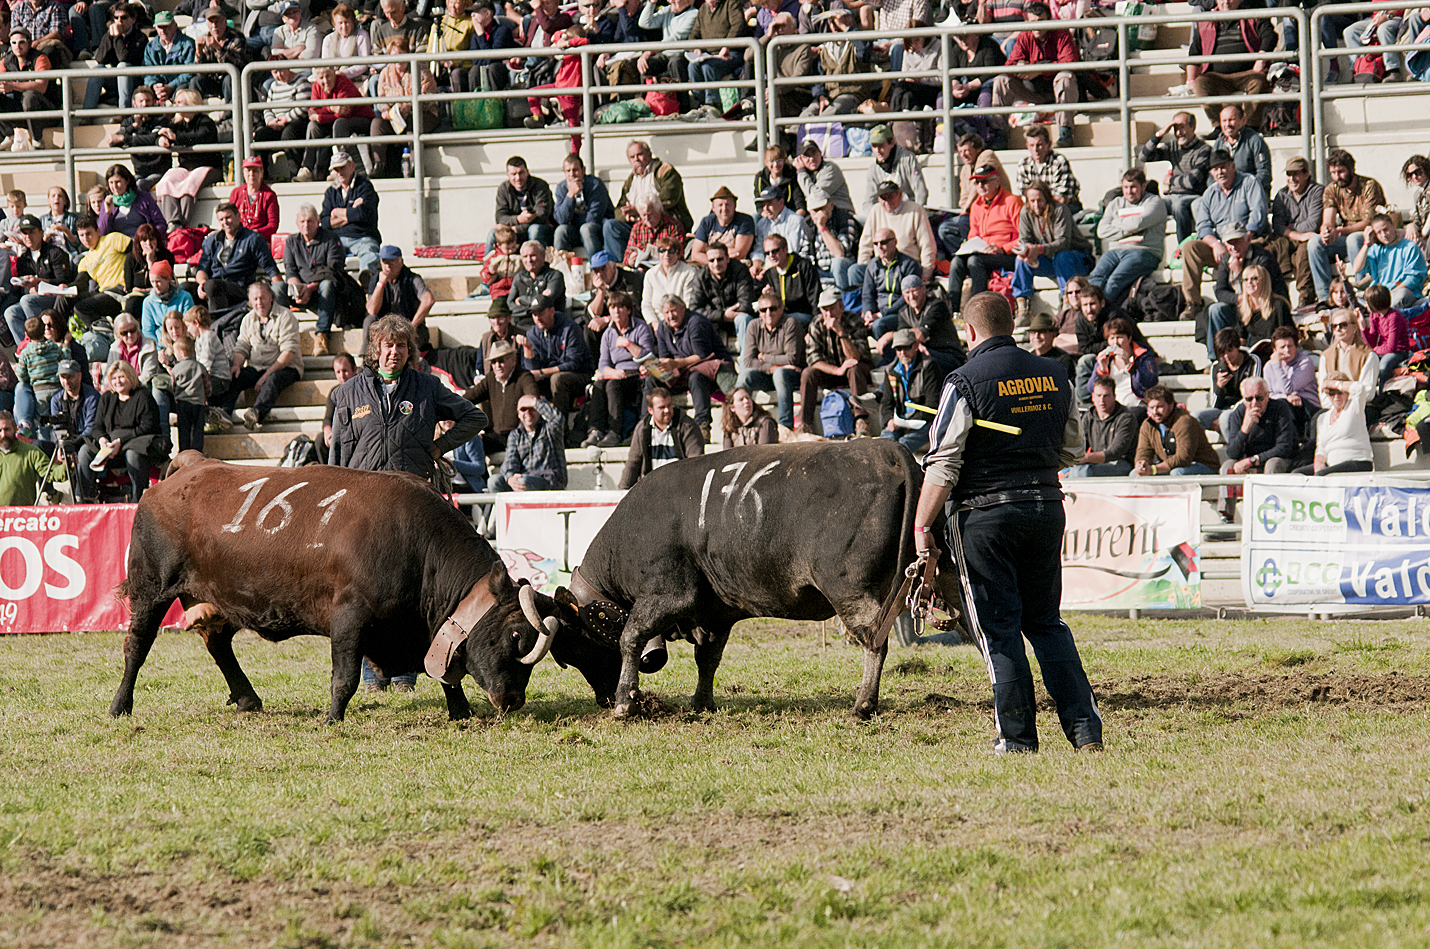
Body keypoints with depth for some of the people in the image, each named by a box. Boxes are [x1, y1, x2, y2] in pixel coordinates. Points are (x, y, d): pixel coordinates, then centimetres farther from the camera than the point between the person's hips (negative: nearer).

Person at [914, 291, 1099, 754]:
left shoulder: (965, 381, -9)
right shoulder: (1055, 377, 7)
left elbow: (942, 464, -13)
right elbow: (1070, 451, 16)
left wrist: (922, 526, -9)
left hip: (984, 513, -5)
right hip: (1047, 505, 5)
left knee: (997, 628, 2)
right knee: (1046, 623, 14)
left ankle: (1017, 737, 2)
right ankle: (1086, 728, 5)